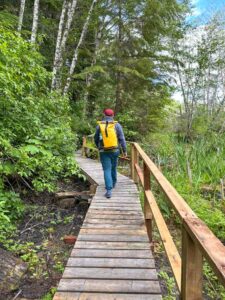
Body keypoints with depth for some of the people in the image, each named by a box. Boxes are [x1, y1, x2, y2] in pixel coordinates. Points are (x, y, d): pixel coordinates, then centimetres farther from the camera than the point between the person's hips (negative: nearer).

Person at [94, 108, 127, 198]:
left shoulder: (99, 126, -1)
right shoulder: (117, 125, -5)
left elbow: (96, 139, 8)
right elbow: (122, 139, -9)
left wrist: (99, 147, 27)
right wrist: (124, 150, -1)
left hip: (104, 152, -1)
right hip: (114, 151, 1)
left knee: (107, 170, 0)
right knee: (113, 167, 22)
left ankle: (109, 190, -11)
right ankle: (113, 183, 42)